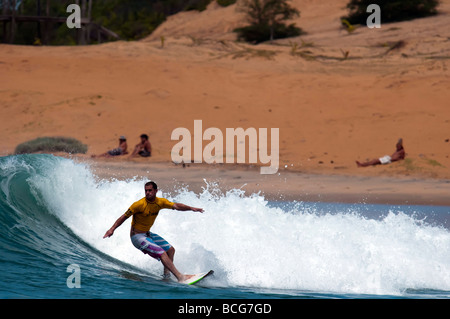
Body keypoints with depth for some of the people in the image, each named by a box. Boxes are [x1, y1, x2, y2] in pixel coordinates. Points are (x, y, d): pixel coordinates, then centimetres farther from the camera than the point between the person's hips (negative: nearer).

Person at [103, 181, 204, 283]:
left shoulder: (160, 202, -2)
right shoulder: (139, 204, -21)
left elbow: (176, 206, -4)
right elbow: (124, 217, -17)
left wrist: (191, 208, -17)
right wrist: (112, 229, -25)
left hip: (147, 234, 9)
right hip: (137, 236, -9)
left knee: (170, 250, 15)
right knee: (162, 254, -18)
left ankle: (166, 275, 24)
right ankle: (180, 277, -20)